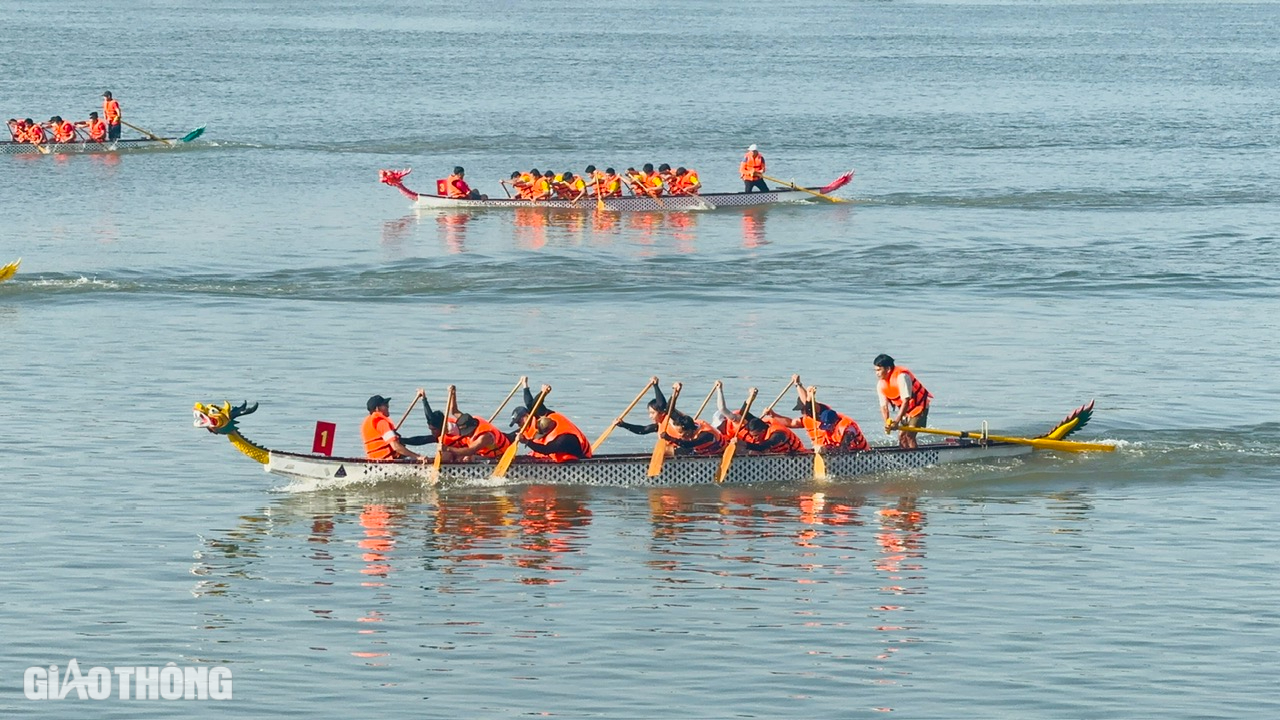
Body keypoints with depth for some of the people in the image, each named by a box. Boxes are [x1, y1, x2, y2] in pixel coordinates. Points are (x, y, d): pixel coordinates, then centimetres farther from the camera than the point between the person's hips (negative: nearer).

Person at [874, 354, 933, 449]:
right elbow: (884, 406, -5)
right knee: (901, 436, 5)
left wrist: (897, 421, -35)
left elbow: (906, 401, -31)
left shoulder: (901, 376, -29)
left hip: (919, 406, -8)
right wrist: (887, 423, -24)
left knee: (909, 435, -18)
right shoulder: (881, 385, -5)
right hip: (905, 410, 8)